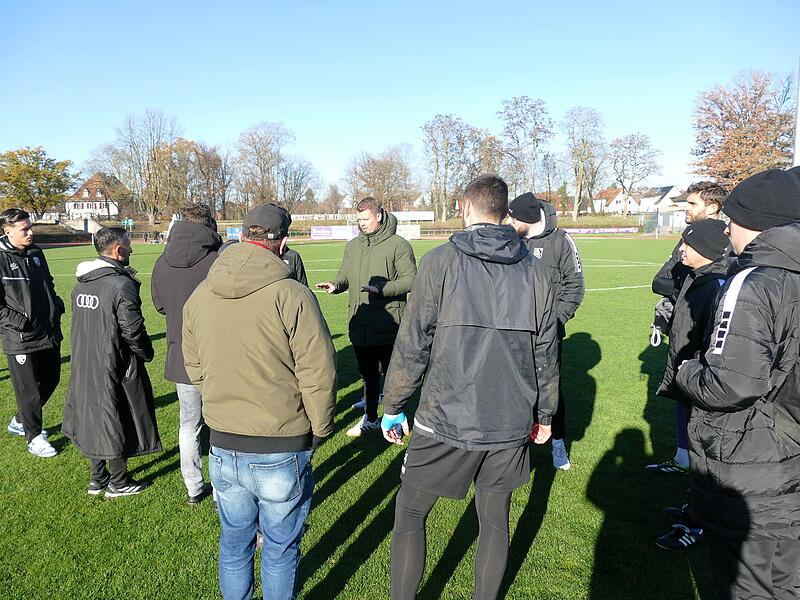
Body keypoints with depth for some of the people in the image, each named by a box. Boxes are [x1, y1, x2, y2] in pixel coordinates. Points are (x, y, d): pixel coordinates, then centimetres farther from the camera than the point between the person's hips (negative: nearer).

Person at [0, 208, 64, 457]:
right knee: (29, 390, 3)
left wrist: (57, 306, 8)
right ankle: (34, 438, 21)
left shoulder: (36, 254, 8)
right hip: (20, 339, -7)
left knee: (50, 380, 18)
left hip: (49, 333, 7)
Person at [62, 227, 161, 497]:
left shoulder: (80, 284, 5)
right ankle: (118, 483, 20)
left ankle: (97, 479, 31)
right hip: (115, 370, -8)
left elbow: (81, 325, 11)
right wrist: (147, 353, -2)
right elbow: (133, 331, -19)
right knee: (116, 423, 6)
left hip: (84, 367, 8)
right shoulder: (121, 285, -20)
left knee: (92, 419, 18)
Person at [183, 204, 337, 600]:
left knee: (233, 543, 25)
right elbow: (318, 374, -17)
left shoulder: (199, 296, -1)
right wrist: (320, 430, -2)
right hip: (281, 451, -4)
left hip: (222, 449, 5)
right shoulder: (292, 295, -19)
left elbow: (194, 368, 9)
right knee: (280, 550, 17)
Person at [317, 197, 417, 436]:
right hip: (360, 324, 6)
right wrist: (336, 285, -6)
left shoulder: (398, 244, -6)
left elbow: (410, 279, -11)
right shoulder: (352, 245, 13)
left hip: (388, 325, -5)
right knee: (368, 374, 17)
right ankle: (370, 419, 32)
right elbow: (345, 276, 17)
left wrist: (381, 289, -23)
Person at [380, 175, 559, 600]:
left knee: (409, 515, 14)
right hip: (510, 425, 5)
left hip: (446, 422, -4)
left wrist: (393, 407, 2)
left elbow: (412, 345, -9)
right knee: (495, 521, 19)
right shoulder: (535, 271, 4)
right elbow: (545, 354, 9)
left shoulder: (440, 263, -9)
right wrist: (544, 414, 21)